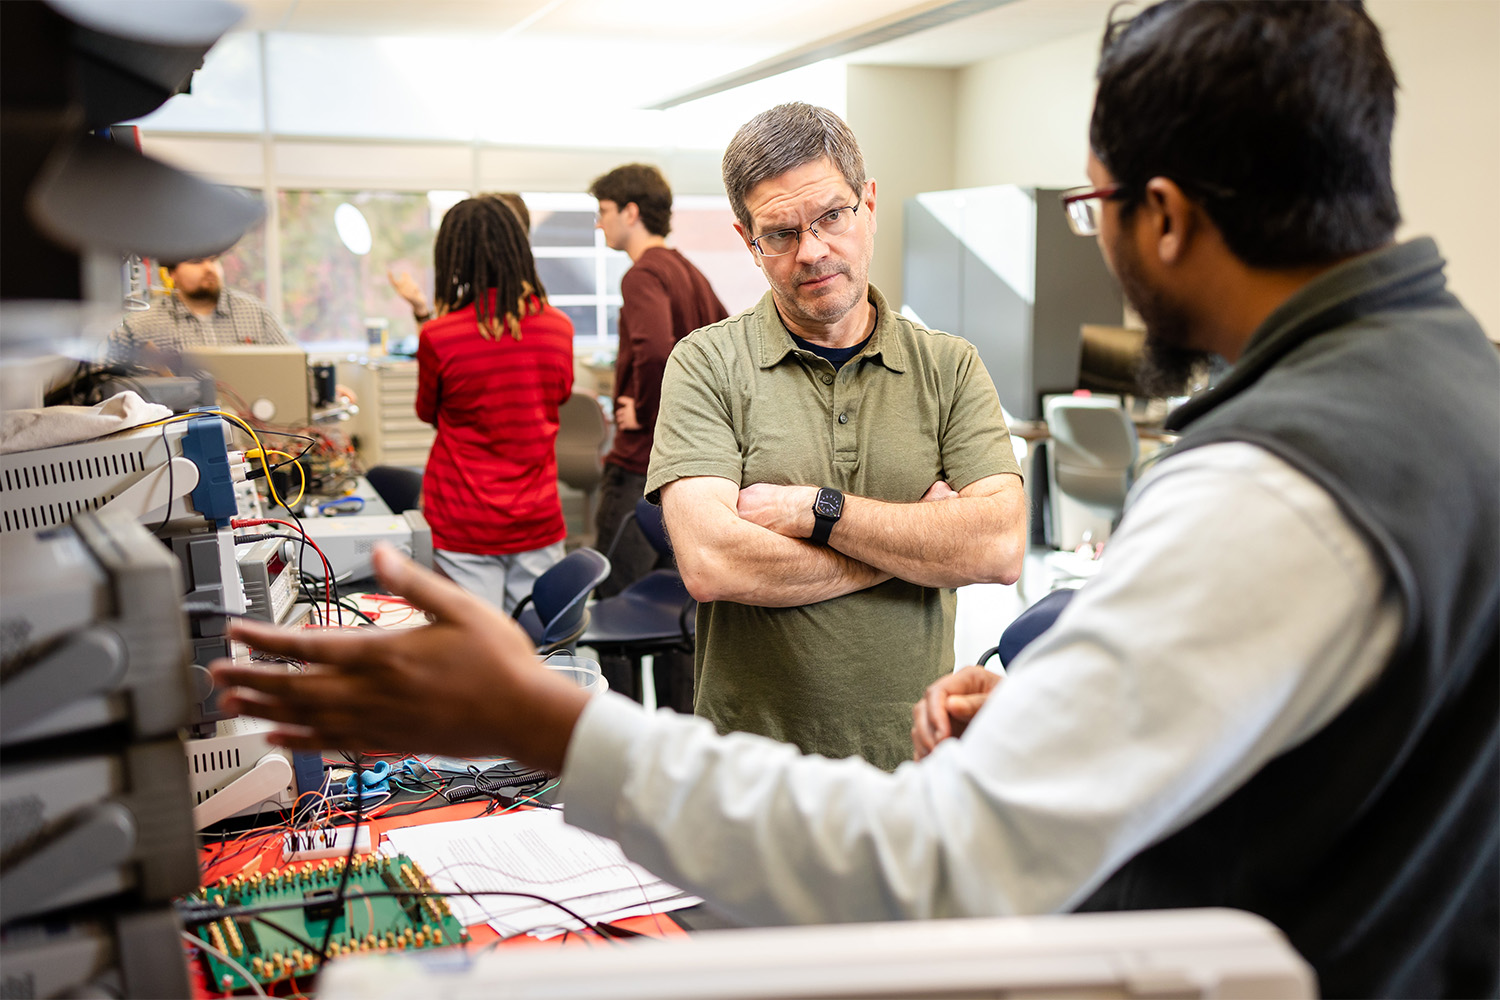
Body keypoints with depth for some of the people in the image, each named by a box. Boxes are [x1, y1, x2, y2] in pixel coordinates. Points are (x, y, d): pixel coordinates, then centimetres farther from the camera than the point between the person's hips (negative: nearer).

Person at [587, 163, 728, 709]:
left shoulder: (644, 275, -15)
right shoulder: (688, 271, 14)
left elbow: (655, 349, -33)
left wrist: (644, 410, -18)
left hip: (641, 465, -9)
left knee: (615, 605, 0)